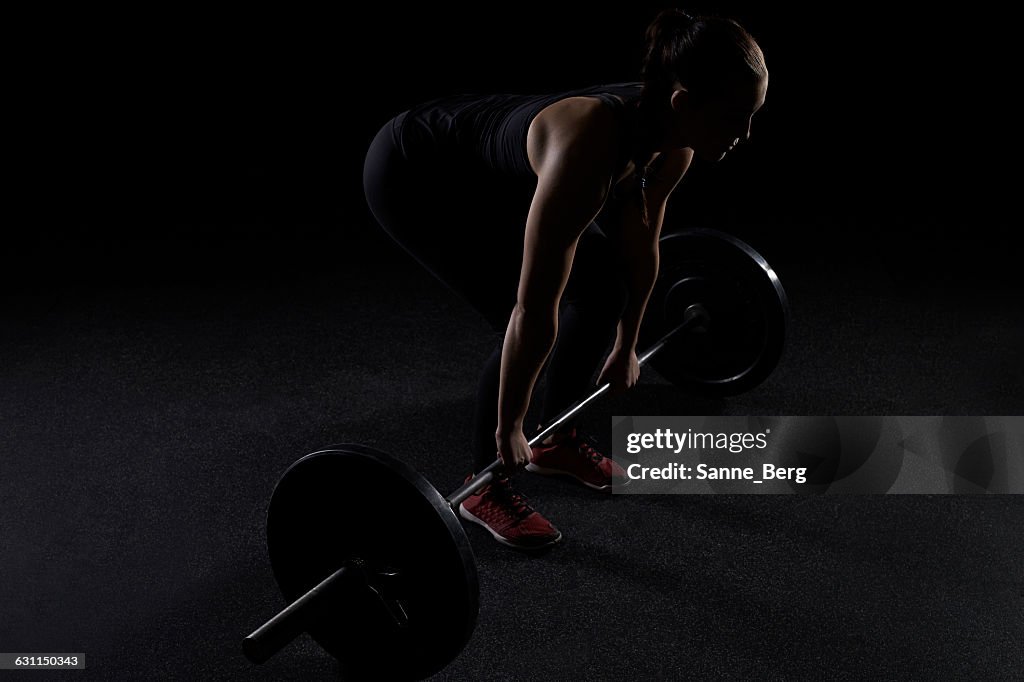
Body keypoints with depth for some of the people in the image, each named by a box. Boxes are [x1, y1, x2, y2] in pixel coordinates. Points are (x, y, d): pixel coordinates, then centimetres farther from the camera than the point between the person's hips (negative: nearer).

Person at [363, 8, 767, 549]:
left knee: (605, 288, 5)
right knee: (535, 328, -16)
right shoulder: (588, 151, -39)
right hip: (414, 176, -8)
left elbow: (640, 249, 3)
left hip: (492, 175, 8)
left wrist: (625, 346, 14)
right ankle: (485, 488, 5)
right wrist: (508, 428, -23)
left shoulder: (671, 144, -15)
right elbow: (533, 311, -33)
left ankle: (555, 440, 24)